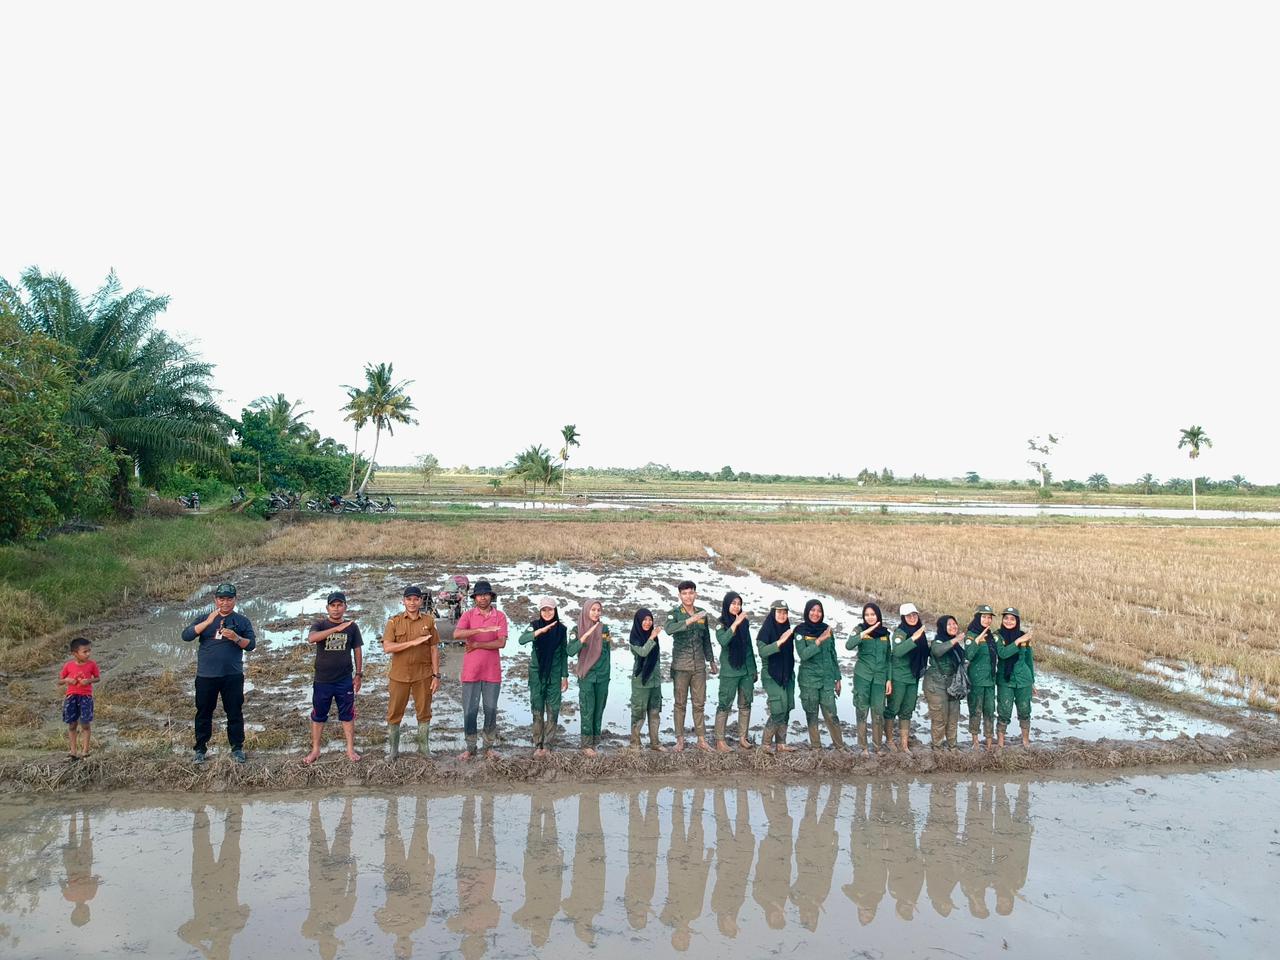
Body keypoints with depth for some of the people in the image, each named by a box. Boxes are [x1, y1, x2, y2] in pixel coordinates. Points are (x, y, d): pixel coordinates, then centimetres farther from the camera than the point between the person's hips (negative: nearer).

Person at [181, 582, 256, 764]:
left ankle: (237, 748, 14)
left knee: (235, 713, 4)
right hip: (206, 676, 1)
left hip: (233, 676, -1)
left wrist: (236, 638, -20)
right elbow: (186, 636, -8)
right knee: (203, 713, 9)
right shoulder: (203, 619, 7)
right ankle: (200, 749, 21)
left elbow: (251, 644, -1)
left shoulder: (242, 621, 5)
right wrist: (208, 622, -21)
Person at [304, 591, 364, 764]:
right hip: (322, 680, 0)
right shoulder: (320, 625, -4)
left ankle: (350, 749, 18)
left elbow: (357, 651, 8)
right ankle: (315, 750, 23)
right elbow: (311, 638, -26)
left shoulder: (352, 627, 1)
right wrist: (336, 628, -35)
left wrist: (359, 674, 4)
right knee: (318, 716, 10)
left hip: (345, 680, 1)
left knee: (347, 715, 8)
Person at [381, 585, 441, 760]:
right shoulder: (394, 622, 0)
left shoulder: (429, 621, 2)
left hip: (423, 675, 0)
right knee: (394, 713, 6)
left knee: (424, 713, 9)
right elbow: (387, 647, -11)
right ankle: (393, 750, 18)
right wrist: (412, 642, -21)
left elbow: (434, 649, 3)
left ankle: (424, 747, 22)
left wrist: (436, 675, -2)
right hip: (399, 675, 0)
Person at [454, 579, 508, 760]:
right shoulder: (468, 615, 0)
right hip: (471, 671, 0)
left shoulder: (500, 616, 0)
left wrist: (477, 645, -12)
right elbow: (457, 634, -19)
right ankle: (470, 748, 16)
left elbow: (501, 643, -10)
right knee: (469, 710, 4)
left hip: (492, 671, 0)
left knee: (491, 710, 8)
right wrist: (480, 630, -30)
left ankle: (489, 746, 21)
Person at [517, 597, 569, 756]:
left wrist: (565, 676, 5)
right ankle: (537, 744, 9)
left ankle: (547, 744, 9)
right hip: (537, 673, -1)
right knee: (537, 709, 2)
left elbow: (564, 654, 7)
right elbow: (522, 640, -23)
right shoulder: (535, 625, -3)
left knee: (553, 710, 1)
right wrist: (540, 631, -36)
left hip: (554, 674, 1)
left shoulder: (561, 629, 1)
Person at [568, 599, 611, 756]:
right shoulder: (578, 629, -4)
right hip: (586, 675, -3)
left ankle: (595, 741, 15)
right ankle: (587, 745, -1)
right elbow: (571, 651, -19)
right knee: (587, 709, -6)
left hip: (602, 674, 3)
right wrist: (586, 635, -26)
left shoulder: (604, 628, 5)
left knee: (599, 708, 5)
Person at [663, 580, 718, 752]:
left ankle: (701, 740, 14)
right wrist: (690, 620, -36)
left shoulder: (702, 614, 8)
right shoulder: (674, 614, -6)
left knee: (699, 704, 7)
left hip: (699, 666, 4)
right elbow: (669, 629, -29)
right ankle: (680, 740, 12)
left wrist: (711, 661, 19)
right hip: (680, 666, -4)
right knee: (680, 704, 4)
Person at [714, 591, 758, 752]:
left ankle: (743, 738, 16)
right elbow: (723, 641, -26)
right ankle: (720, 740, 3)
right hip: (729, 671, -5)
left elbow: (749, 646, 15)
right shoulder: (721, 624, -6)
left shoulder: (745, 622, 8)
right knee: (725, 705, -3)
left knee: (745, 704, 8)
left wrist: (754, 668, 17)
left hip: (747, 670, 5)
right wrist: (735, 623, -31)